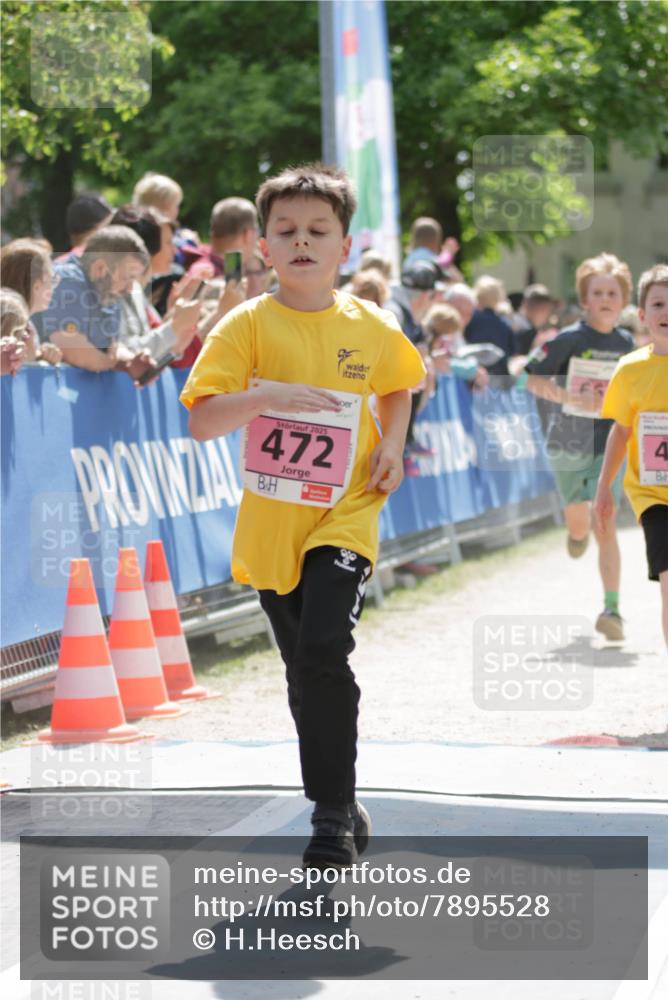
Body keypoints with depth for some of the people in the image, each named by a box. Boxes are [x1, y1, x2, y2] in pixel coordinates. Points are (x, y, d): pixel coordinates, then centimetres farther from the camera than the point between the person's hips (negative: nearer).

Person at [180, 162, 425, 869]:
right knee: (305, 674, 11)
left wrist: (391, 444, 3)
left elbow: (398, 386, 21)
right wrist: (267, 396, -31)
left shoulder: (371, 327, -1)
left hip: (343, 518, -1)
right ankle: (338, 810, 28)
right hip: (270, 525, 1)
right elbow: (200, 421, -15)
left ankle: (334, 813, -11)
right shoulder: (248, 325, -7)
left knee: (323, 652, -22)